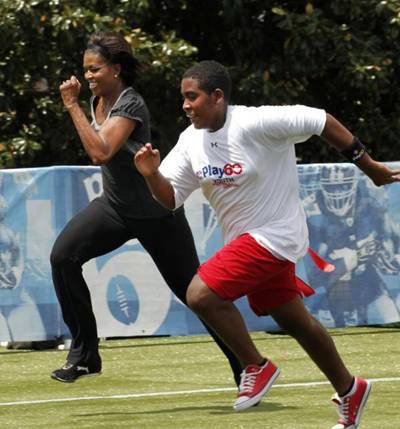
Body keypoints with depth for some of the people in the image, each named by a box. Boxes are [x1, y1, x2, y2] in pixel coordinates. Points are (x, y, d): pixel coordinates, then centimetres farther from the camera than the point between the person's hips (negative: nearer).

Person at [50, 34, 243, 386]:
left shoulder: (131, 105, -23)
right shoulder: (97, 100, 2)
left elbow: (100, 152, -36)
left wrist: (72, 107, -32)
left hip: (155, 210, -7)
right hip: (114, 205, 7)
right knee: (63, 255, -15)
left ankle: (246, 366, 15)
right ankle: (84, 355, -9)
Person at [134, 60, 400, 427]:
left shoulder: (255, 124, -23)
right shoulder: (190, 140, -1)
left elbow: (321, 121, -17)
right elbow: (171, 198, 2)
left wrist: (369, 166, -9)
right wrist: (151, 174, -20)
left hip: (273, 234, -8)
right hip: (247, 240, 8)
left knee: (201, 294, -21)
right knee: (295, 322, 18)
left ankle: (256, 367, -4)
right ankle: (349, 390, 35)